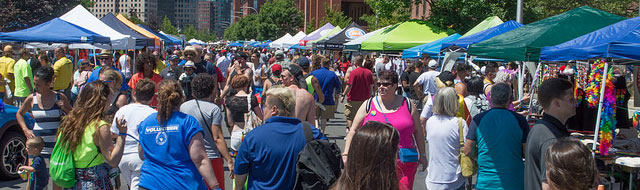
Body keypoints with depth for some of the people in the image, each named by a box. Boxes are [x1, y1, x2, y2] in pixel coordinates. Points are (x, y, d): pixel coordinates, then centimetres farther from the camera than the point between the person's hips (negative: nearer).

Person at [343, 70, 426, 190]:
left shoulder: (407, 105, 6)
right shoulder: (368, 105, 5)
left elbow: (418, 131, 14)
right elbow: (353, 130, 7)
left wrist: (422, 155, 13)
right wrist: (346, 154, 0)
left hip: (404, 164, 0)